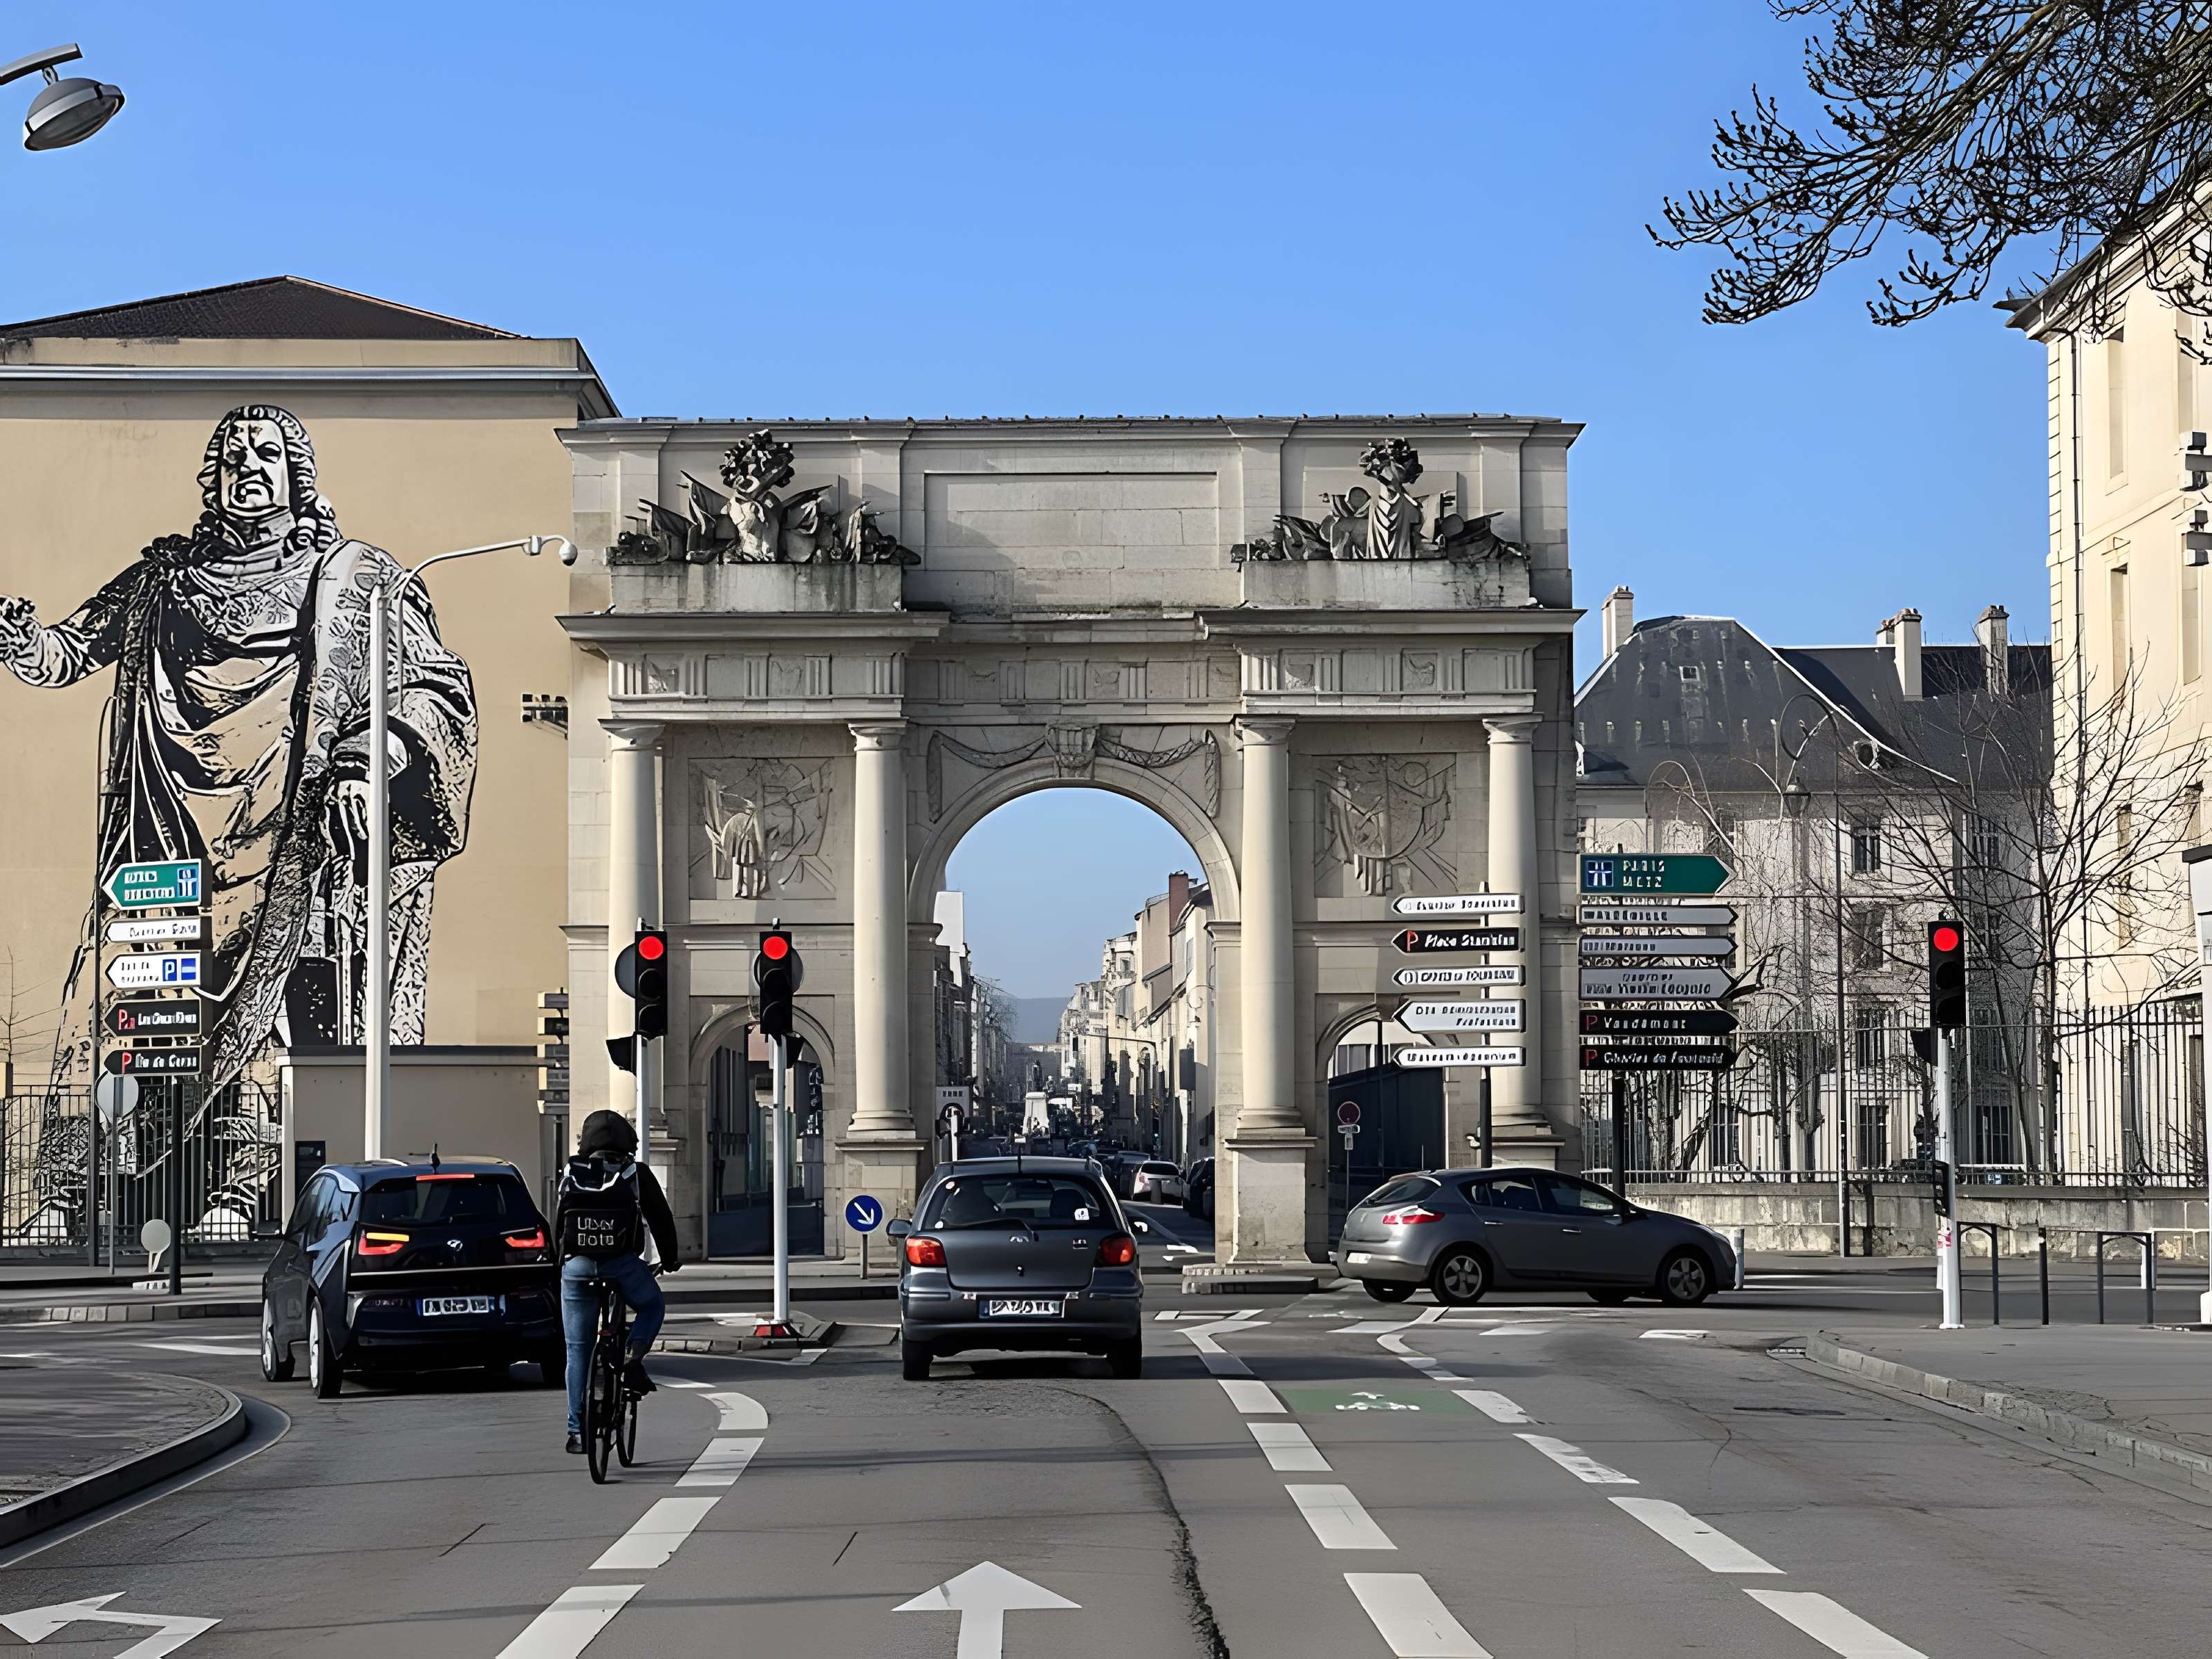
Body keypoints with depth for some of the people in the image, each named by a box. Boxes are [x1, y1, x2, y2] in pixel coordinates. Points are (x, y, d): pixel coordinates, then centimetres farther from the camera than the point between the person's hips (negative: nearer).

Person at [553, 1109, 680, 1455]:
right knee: (652, 1306, 29)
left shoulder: (571, 1175, 9)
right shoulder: (636, 1175, 3)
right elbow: (661, 1219, 9)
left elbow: (557, 1226, 16)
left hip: (577, 1268, 2)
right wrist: (668, 1259, 25)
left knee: (578, 1349, 10)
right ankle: (633, 1357, 2)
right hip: (623, 1266, -2)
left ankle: (578, 1430, 9)